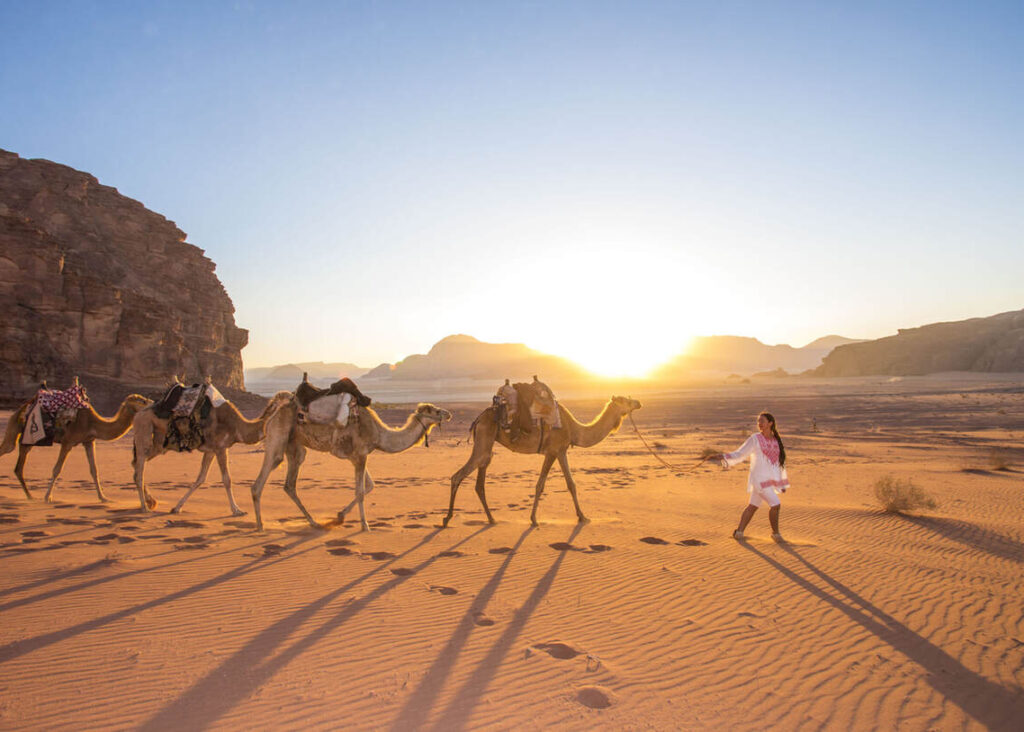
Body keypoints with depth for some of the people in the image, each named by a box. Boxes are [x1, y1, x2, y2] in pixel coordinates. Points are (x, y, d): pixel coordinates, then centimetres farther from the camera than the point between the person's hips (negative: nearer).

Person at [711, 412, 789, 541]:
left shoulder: (776, 440, 8)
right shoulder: (755, 439, -8)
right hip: (759, 479, -6)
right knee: (775, 504, -10)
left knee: (753, 506, 12)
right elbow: (739, 455, -8)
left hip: (770, 480, 6)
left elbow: (780, 462, 14)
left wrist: (783, 482, 16)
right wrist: (722, 457, -24)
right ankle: (776, 533, 10)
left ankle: (739, 531, 22)